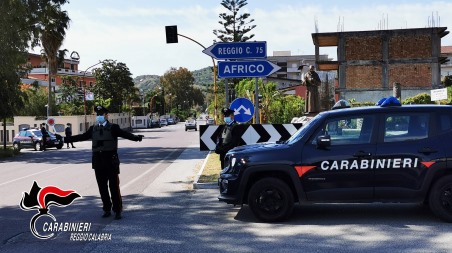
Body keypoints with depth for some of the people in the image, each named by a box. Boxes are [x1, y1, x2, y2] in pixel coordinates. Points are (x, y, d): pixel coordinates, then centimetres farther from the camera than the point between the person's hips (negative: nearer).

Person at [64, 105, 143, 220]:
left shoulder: (113, 128, -3)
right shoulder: (93, 129, 11)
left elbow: (125, 134, -16)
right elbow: (81, 137, 14)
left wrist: (136, 137, -35)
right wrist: (65, 139, 13)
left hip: (111, 161, -4)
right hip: (98, 162, 4)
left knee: (114, 187, 0)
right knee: (102, 187, 9)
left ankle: (118, 210, 11)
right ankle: (107, 209, 21)